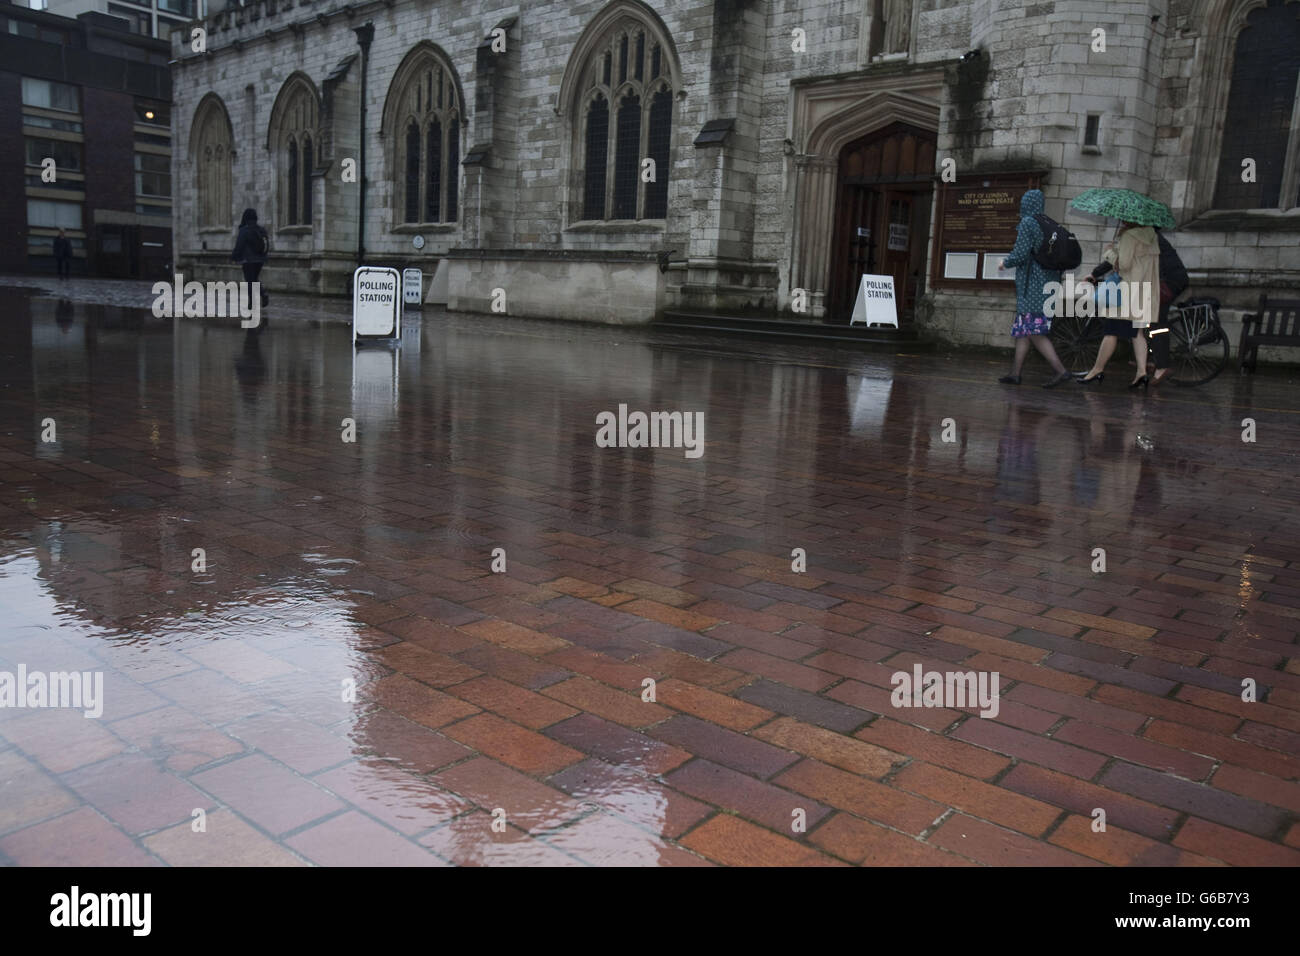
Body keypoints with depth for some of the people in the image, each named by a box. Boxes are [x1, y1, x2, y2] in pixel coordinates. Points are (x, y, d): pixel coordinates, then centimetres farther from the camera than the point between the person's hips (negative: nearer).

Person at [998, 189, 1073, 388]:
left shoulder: (1027, 223, -10)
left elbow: (1020, 254, -16)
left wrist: (1005, 263, 3)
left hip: (1032, 285, -9)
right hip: (1047, 281, 9)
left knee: (1034, 332, -9)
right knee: (1023, 329, 12)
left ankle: (1061, 371, -15)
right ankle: (1015, 373, 14)